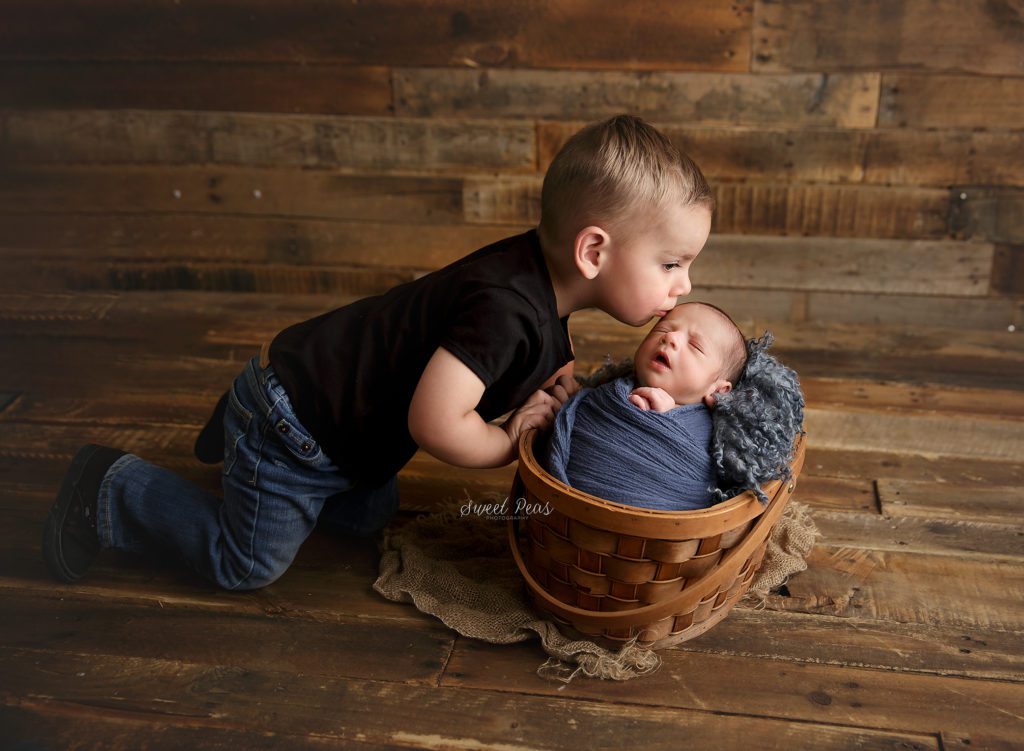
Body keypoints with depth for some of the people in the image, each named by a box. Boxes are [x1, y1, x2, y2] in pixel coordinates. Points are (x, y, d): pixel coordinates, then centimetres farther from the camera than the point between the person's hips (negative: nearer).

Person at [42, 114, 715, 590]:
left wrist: (549, 390, -15)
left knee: (369, 517, 29)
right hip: (292, 429, -9)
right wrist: (512, 444, -20)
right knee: (246, 563, 9)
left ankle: (244, 418, 38)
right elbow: (434, 421, -39)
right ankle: (110, 489, 23)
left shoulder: (549, 278, -6)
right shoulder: (505, 307, -36)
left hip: (337, 399, 9)